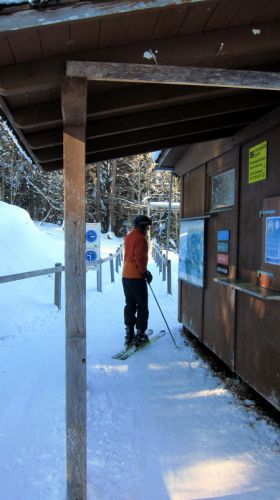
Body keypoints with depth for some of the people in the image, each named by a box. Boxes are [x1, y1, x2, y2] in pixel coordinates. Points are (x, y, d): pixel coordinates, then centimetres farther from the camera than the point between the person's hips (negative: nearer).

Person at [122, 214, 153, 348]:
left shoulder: (128, 236, 13)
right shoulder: (140, 238, -14)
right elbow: (140, 258, -21)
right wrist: (145, 272, -10)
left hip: (126, 276, 9)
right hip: (137, 277, -8)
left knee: (130, 305, 14)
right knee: (142, 306, 2)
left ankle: (129, 334, 16)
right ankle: (140, 335, 5)